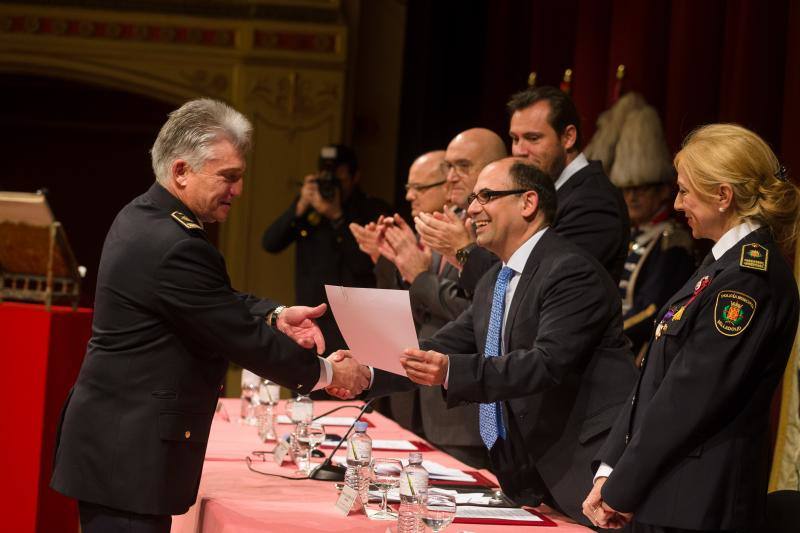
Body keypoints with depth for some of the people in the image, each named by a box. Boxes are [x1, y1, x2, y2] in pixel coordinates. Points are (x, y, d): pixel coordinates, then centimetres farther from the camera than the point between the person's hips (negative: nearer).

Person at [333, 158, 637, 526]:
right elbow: (443, 348, 13)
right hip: (527, 473, 9)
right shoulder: (493, 284, 17)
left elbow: (549, 362, -26)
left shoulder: (573, 272, -14)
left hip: (582, 472, -9)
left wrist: (453, 372, -36)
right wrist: (367, 375, -4)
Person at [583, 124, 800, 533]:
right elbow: (657, 379, 14)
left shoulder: (750, 277, -16)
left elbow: (694, 394, -18)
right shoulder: (724, 264, 15)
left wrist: (621, 489, -12)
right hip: (665, 496, 9)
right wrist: (610, 470, 6)